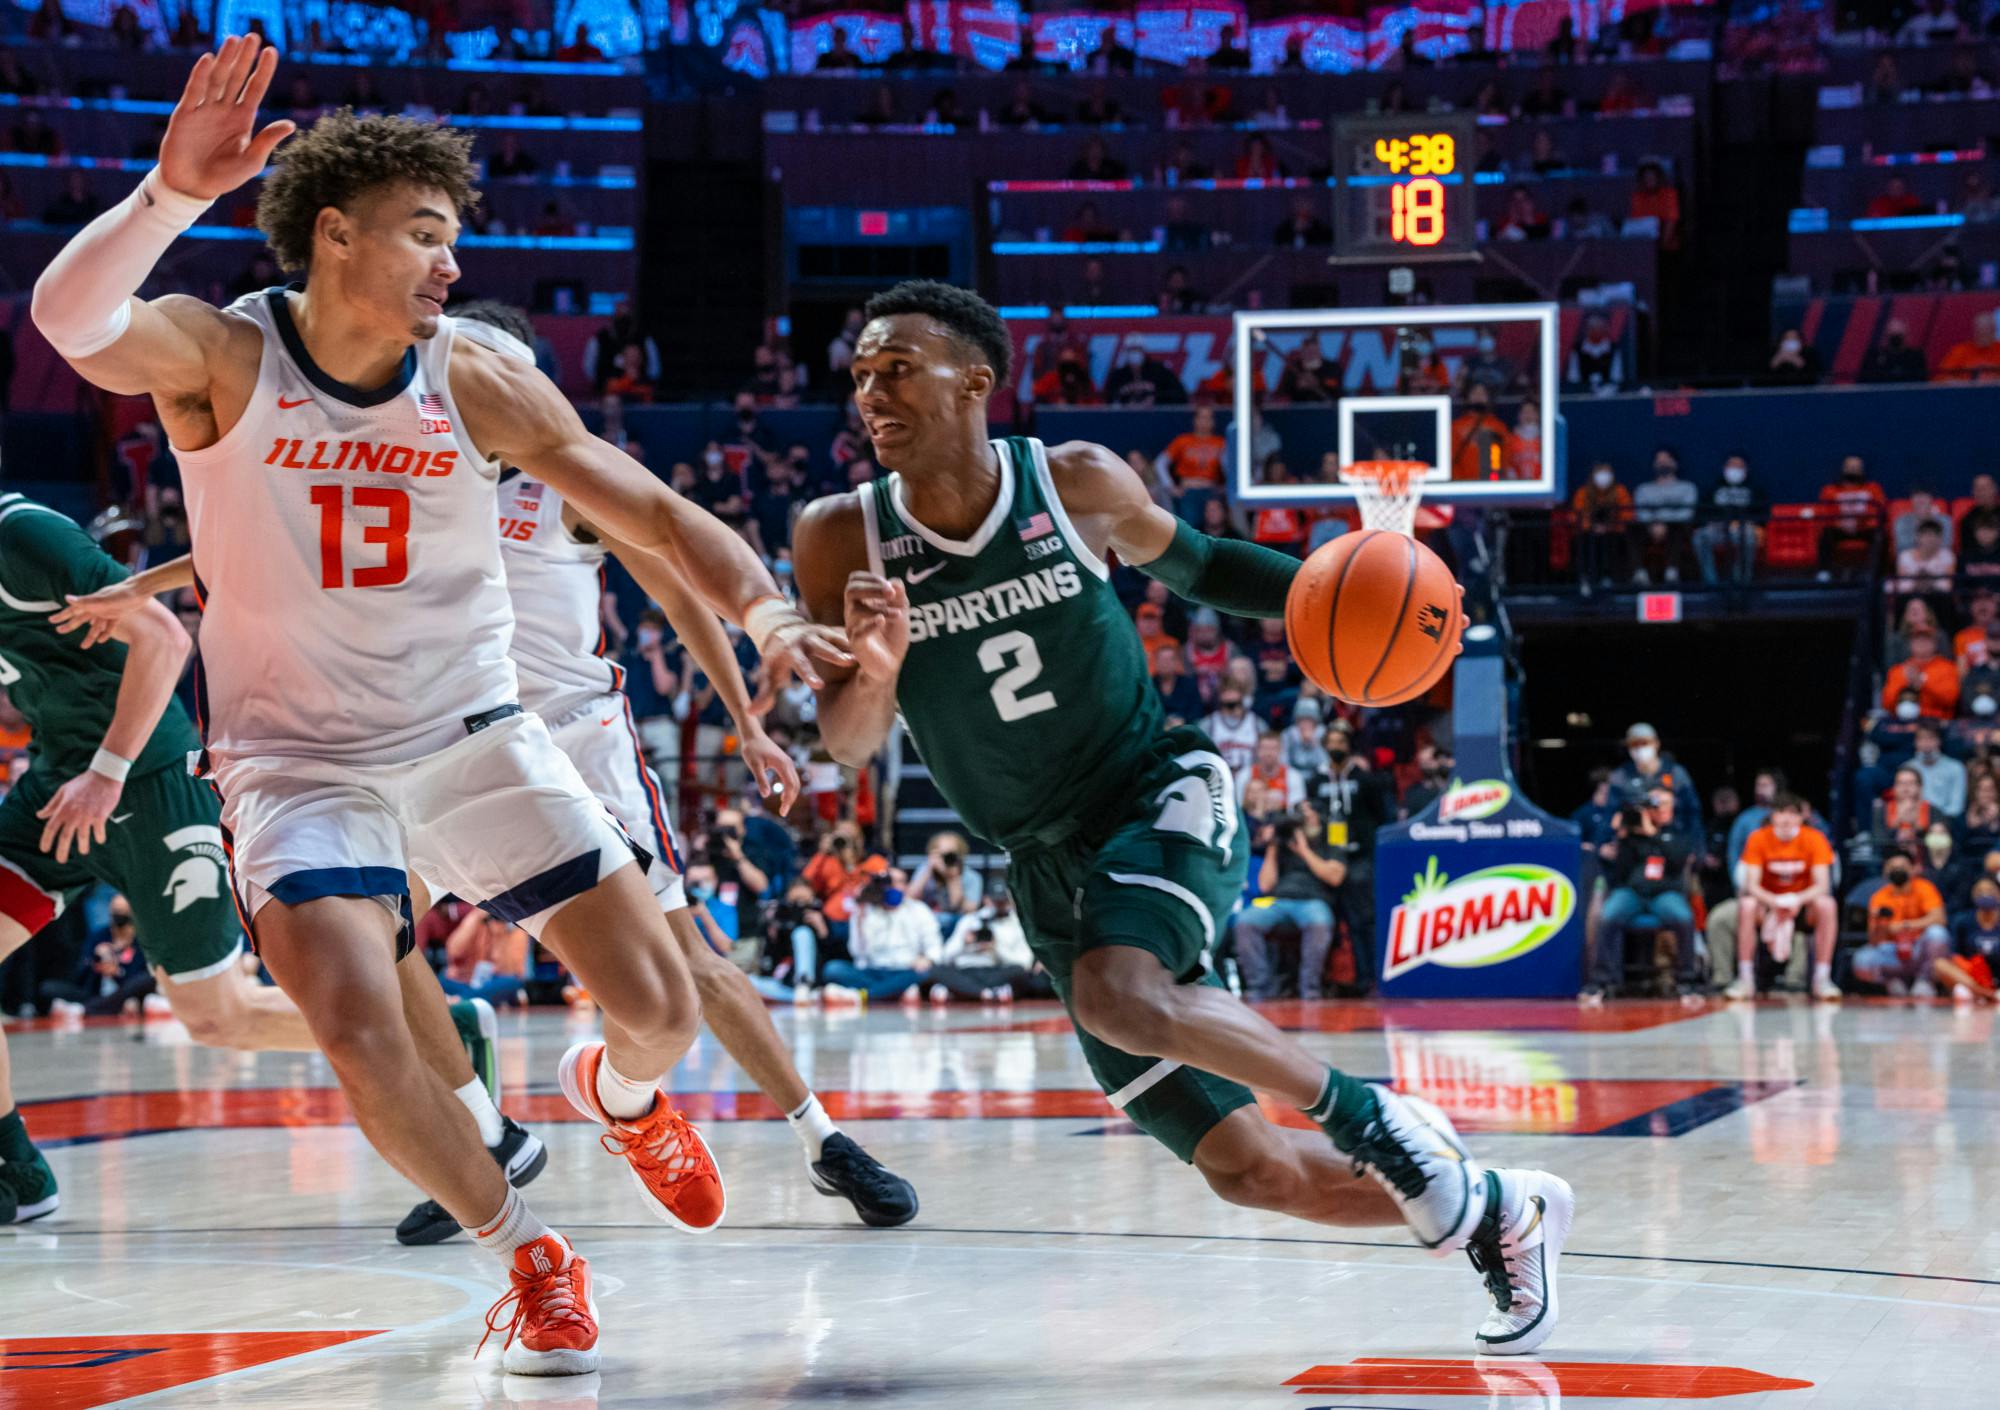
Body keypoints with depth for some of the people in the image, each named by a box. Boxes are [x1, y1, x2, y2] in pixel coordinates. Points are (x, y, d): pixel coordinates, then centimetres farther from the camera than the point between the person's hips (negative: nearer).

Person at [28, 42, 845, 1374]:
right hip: (298, 756, -3)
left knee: (659, 1007, -3)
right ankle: (527, 1253, 2)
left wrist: (765, 606, -25)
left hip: (475, 736, 3)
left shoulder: (476, 382, -8)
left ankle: (620, 1093, 36)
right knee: (363, 1037, -24)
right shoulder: (219, 357, -16)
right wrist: (176, 189, -54)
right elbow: (69, 318, -37)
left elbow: (652, 512, -6)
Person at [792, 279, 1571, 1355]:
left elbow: (1191, 563, 12)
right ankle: (1498, 1217, 21)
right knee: (1245, 1169, 0)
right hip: (1050, 869, 3)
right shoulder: (842, 538, -8)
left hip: (1166, 796, -2)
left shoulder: (1076, 484, -7)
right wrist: (872, 669, -31)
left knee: (1118, 994, -36)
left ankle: (1368, 1116, -15)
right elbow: (849, 745, -9)